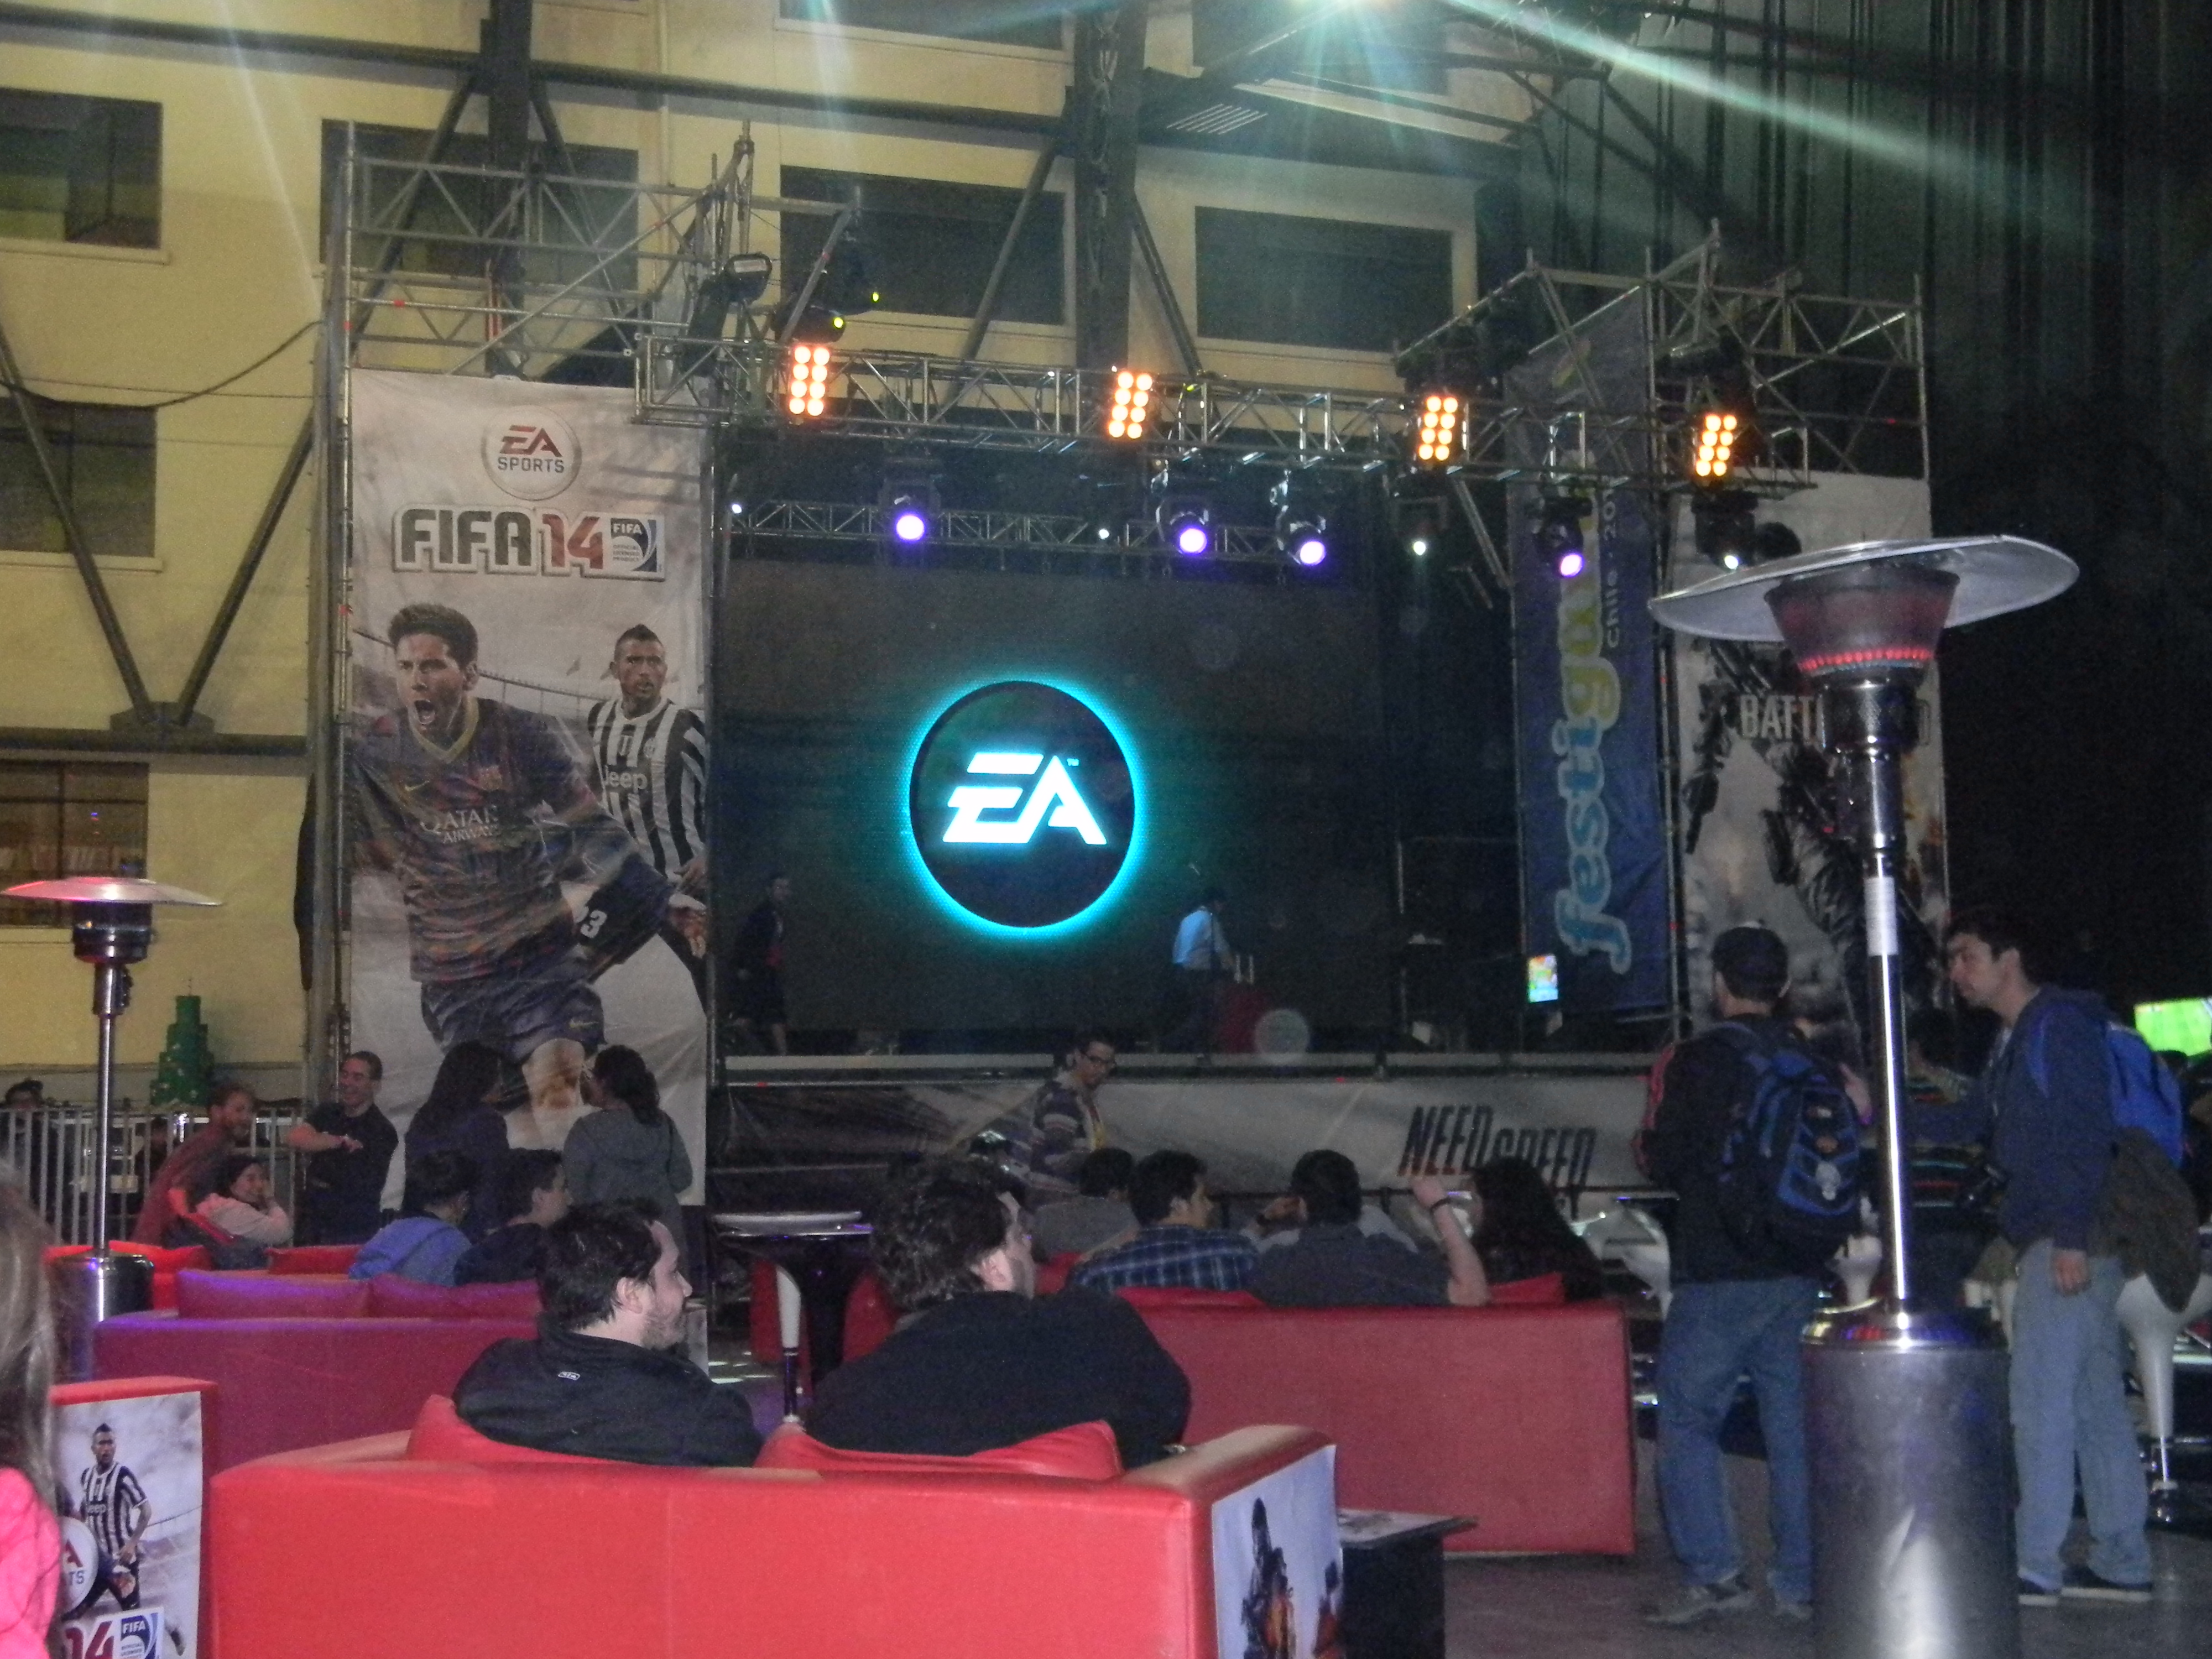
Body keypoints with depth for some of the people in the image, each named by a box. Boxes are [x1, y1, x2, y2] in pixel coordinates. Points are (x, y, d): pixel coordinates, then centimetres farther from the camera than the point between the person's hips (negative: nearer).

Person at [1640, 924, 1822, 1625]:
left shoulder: (1697, 1061, -9)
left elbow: (1665, 1162, -10)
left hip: (1718, 1274, -5)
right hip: (1800, 1272, 5)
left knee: (1687, 1418, 2)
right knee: (1795, 1423, 9)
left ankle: (1714, 1573, -6)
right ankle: (1803, 1581, 10)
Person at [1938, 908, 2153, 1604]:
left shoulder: (2060, 1024, -11)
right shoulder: (2015, 1038, 19)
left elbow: (2087, 1133, -19)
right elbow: (1969, 1125, 24)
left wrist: (2072, 1237, -23)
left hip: (2070, 1239, -10)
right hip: (2057, 1240, 10)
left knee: (2041, 1402, -7)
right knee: (2095, 1402, 11)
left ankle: (2036, 1565, -3)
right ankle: (2121, 1564, 17)